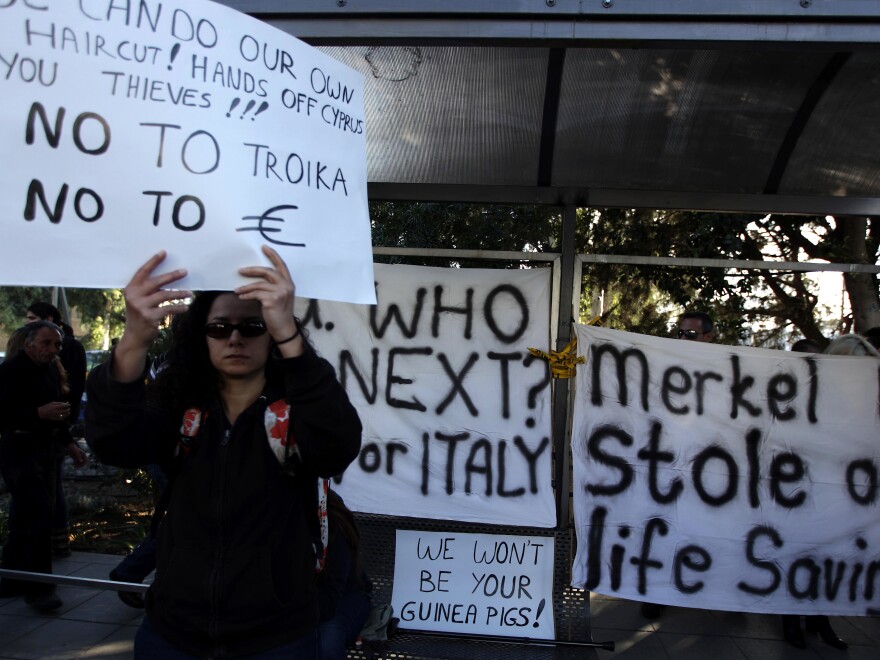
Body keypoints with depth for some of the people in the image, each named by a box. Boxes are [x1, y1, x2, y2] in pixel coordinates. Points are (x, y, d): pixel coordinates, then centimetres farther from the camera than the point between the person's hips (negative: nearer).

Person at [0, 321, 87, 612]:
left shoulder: (52, 370, 12)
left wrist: (69, 444, 18)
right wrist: (40, 413, -30)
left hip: (45, 450, 8)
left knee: (26, 519, 13)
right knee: (37, 514, -12)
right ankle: (38, 587, -3)